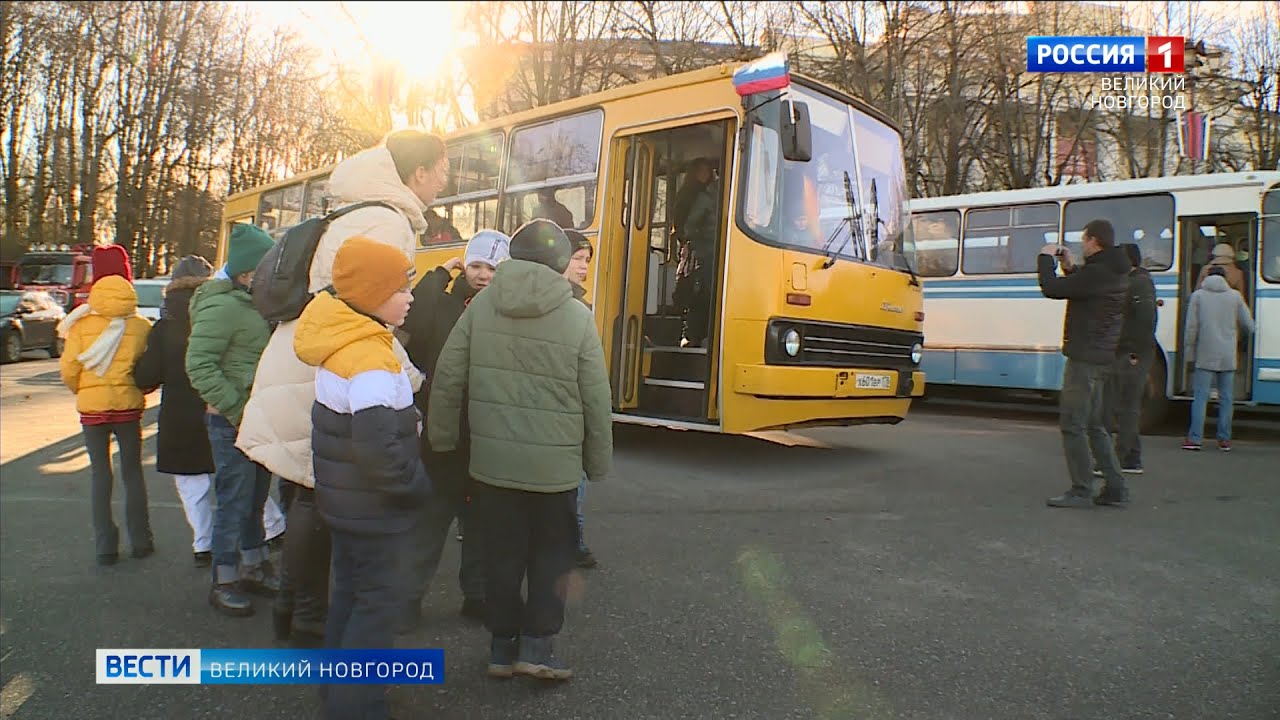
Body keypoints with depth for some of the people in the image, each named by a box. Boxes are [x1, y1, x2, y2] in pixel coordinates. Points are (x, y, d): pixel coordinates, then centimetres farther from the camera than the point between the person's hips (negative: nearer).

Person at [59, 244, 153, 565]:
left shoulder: (82, 324, -5)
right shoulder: (141, 325, -7)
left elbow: (68, 370, -6)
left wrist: (83, 391, 14)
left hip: (92, 407, 0)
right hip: (128, 406, 0)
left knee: (100, 474, 9)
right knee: (132, 473, 11)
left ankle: (105, 546, 9)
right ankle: (140, 541, 16)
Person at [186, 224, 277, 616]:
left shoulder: (255, 305, 10)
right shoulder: (222, 306, -17)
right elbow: (199, 366, -22)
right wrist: (235, 409, -23)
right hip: (231, 422, -9)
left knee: (255, 499, 18)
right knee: (234, 502, 0)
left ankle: (254, 567, 32)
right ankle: (223, 583, 14)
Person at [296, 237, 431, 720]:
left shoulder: (340, 339, 2)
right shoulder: (370, 360, -26)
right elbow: (378, 450, -31)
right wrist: (417, 485, -16)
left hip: (342, 498, 9)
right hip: (370, 509, -9)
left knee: (351, 590, 22)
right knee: (377, 600, 4)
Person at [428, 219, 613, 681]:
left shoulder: (481, 305, -3)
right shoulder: (577, 317, -9)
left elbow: (448, 379, 0)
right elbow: (596, 400, -6)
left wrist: (443, 439, 13)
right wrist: (598, 462, 7)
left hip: (492, 460, 2)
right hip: (555, 464, -2)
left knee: (502, 554, 15)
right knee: (552, 554, 16)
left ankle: (502, 646, 23)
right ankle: (536, 644, 12)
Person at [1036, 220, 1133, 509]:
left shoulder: (1097, 272, -19)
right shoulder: (1117, 272, 13)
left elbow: (1052, 289, -20)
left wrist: (1046, 258, -4)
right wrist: (1070, 267, 19)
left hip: (1086, 357, -10)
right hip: (1103, 357, 10)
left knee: (1072, 424, -4)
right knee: (1094, 425, 17)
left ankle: (1081, 491, -1)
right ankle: (1115, 488, 19)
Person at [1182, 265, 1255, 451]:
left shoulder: (1198, 295, 0)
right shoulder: (1235, 296, 5)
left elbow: (1191, 327, -5)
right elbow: (1249, 325, 7)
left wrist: (1190, 351, 2)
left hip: (1206, 355, -2)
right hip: (1228, 356, 2)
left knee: (1200, 396, -2)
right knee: (1226, 397, 8)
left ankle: (1194, 438, -8)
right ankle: (1224, 439, 11)